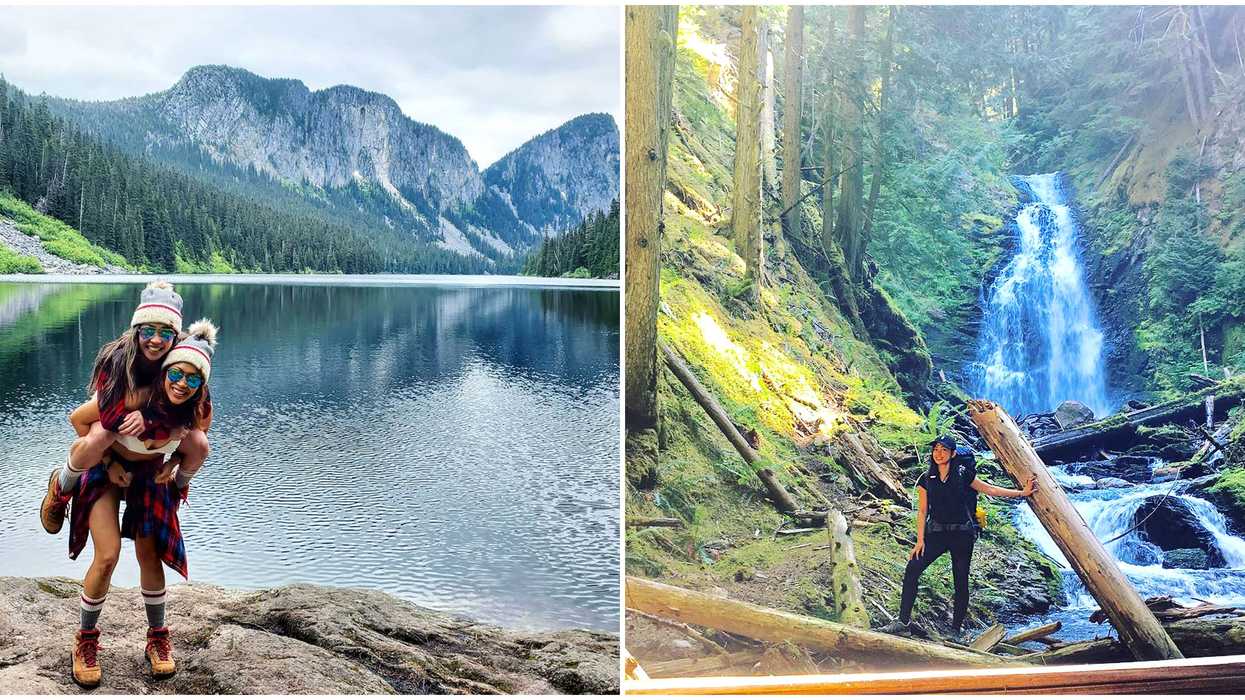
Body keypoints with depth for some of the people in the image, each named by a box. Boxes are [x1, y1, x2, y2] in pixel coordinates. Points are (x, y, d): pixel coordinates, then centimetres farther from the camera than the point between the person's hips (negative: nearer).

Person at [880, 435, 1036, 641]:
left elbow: (990, 489, 8)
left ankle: (957, 628, 17)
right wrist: (920, 540, -1)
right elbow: (922, 511, 5)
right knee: (911, 571, -16)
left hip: (962, 533, -1)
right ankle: (904, 622, -12)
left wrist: (1021, 492, 4)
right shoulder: (926, 479, 5)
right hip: (936, 533, 1)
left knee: (961, 581, 2)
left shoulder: (963, 474, 0)